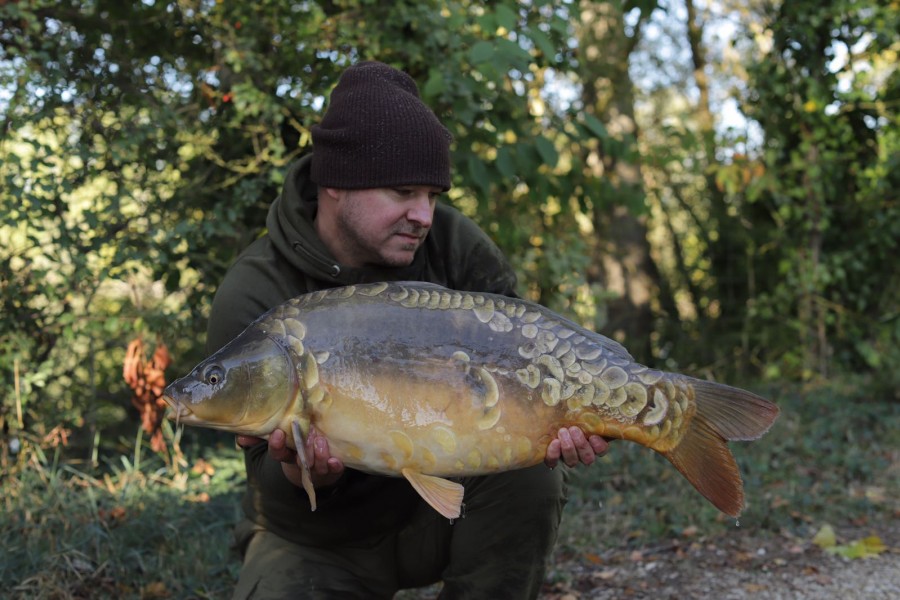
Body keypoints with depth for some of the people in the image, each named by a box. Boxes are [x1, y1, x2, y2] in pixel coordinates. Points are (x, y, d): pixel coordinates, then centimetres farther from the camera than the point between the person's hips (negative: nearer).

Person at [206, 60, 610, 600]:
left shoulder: (450, 241, -11)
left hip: (438, 507, 2)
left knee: (529, 473, -25)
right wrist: (306, 475, -45)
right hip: (324, 538, -2)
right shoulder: (254, 299, -20)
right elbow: (272, 477, -20)